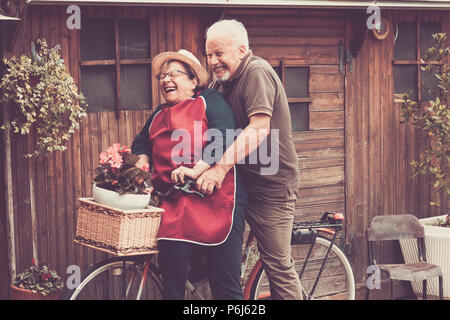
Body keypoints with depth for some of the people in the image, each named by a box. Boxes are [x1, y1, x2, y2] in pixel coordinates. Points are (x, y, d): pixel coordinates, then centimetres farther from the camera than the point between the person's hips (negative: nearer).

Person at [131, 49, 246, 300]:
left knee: (226, 287, -3)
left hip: (215, 204, -5)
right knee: (172, 281, -3)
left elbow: (223, 137, -11)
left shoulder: (210, 101, 5)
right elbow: (141, 143, 35)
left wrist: (197, 170, -22)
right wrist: (142, 162, 11)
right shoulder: (159, 115, 25)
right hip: (173, 208, 6)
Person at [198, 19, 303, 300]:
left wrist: (221, 166, -34)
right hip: (245, 184, 8)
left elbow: (259, 128, -27)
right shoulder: (222, 82, 13)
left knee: (279, 266, -5)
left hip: (271, 185, -8)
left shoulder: (257, 72, -15)